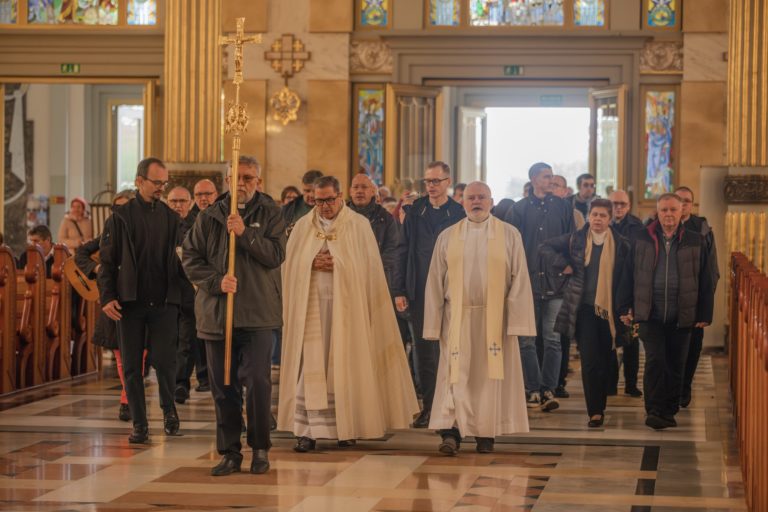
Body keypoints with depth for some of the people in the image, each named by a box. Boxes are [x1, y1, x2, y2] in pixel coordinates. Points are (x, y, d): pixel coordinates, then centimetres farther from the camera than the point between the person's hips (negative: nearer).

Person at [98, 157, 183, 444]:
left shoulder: (171, 218, 8)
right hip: (129, 302, 0)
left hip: (164, 302, 0)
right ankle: (139, 423, 13)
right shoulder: (121, 217, 3)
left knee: (164, 360, -7)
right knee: (132, 365, 3)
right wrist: (107, 297, -8)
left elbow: (180, 259, 9)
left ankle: (169, 409, 18)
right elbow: (107, 259, 2)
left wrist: (179, 294, -7)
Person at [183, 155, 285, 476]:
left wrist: (245, 233, -16)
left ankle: (260, 448, 6)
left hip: (257, 313, -2)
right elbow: (190, 259, 5)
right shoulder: (209, 217, 9)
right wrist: (216, 281, -10)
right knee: (223, 386, 6)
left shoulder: (269, 214, 6)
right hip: (216, 313, 2)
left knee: (257, 382, -10)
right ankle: (229, 452, 15)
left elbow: (276, 254, -6)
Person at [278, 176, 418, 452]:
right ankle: (308, 430, -7)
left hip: (346, 305, -1)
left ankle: (347, 427, 11)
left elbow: (368, 266, 1)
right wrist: (312, 263, -9)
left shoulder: (359, 225, 3)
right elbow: (290, 263, 8)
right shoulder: (303, 226, 11)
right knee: (310, 364, -6)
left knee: (345, 364, 1)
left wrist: (338, 264, -10)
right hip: (311, 304, 1)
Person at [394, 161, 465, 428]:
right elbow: (403, 251, 8)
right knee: (424, 352, 6)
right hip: (419, 293, 3)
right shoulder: (414, 211, 8)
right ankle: (428, 406, 12)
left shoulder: (459, 214, 1)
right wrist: (399, 290, 1)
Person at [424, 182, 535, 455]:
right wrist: (434, 323, 1)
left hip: (495, 319, -1)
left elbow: (519, 279, 0)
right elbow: (435, 282, 7)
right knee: (455, 374, -6)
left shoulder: (509, 235, 3)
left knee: (490, 374, 3)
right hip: (457, 318, 1)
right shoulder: (447, 237, 7)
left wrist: (516, 321, -8)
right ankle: (452, 432, -9)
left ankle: (486, 433, 12)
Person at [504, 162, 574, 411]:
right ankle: (534, 389, 6)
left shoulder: (563, 207, 8)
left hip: (555, 282, 0)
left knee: (553, 339, -2)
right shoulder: (519, 209, 5)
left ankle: (548, 389, 2)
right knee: (527, 340, 0)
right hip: (527, 283, 0)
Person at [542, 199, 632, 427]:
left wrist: (624, 310, -2)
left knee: (605, 362, 8)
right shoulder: (576, 239, 4)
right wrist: (564, 265, -2)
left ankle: (600, 408, 22)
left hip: (609, 310, 1)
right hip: (584, 308, -1)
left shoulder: (621, 245, 3)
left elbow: (625, 279, 4)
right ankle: (594, 412, -7)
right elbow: (546, 247, 11)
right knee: (589, 361, -8)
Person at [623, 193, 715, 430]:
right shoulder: (642, 240, 3)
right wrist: (628, 308, 3)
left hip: (681, 317, 1)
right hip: (650, 314, -1)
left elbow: (705, 281, 6)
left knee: (676, 366, 8)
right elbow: (630, 275, 7)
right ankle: (654, 412, -6)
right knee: (655, 361, -10)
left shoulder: (695, 241, 3)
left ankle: (669, 412, 20)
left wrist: (704, 314, 2)